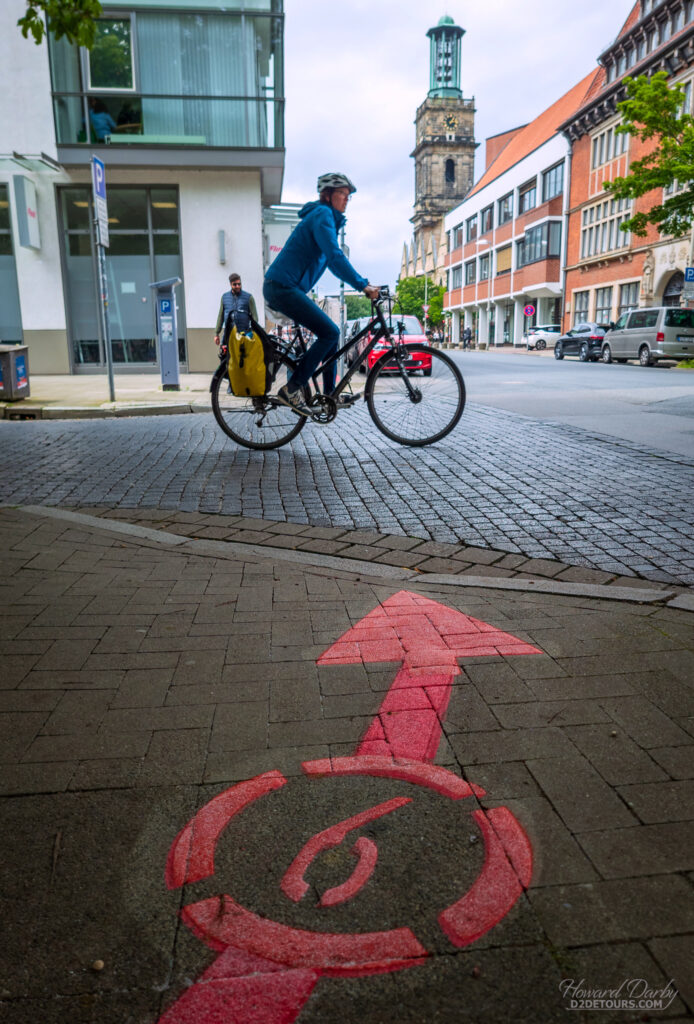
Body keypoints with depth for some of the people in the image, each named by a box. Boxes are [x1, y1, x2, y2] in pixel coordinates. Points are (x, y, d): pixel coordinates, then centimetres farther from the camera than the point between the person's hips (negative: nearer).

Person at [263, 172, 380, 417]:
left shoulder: (328, 218, 23)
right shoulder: (321, 214, -9)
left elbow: (334, 262, 27)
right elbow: (335, 256, -21)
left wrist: (363, 284, 20)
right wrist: (362, 285, -23)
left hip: (284, 288, 10)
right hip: (282, 287, -10)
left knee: (330, 333, 12)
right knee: (330, 332, -14)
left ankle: (330, 395, 16)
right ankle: (291, 389, -14)